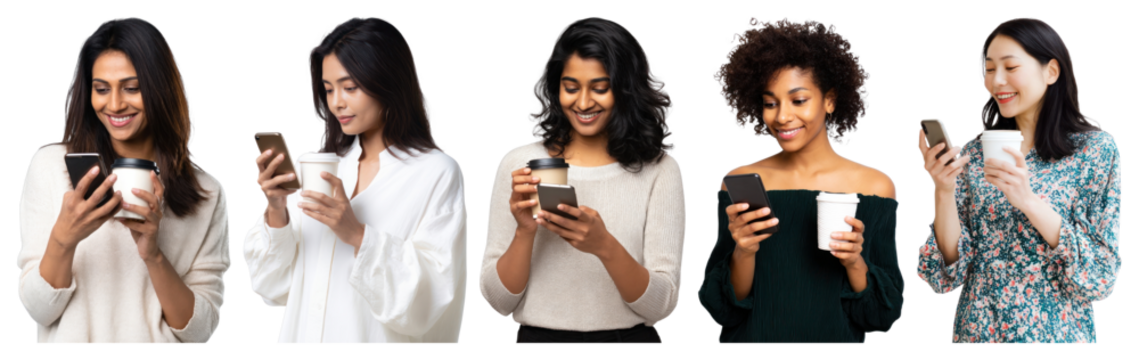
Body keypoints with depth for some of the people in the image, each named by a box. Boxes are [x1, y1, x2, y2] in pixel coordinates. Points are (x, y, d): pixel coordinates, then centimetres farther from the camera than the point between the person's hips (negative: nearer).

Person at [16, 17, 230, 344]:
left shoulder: (207, 194, 1)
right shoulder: (51, 166, 0)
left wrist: (154, 255, -15)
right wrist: (63, 239, -18)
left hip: (157, 341, 0)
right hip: (71, 339, 0)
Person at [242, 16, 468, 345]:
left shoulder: (437, 173, -9)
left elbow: (430, 296, -17)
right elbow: (276, 287, 1)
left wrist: (358, 236, -25)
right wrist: (275, 212, -14)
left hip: (377, 338, -4)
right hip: (305, 333, 4)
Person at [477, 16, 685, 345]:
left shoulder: (659, 170, -6)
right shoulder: (518, 164, -3)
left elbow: (662, 306, -12)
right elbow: (497, 299, -4)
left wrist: (605, 246, -26)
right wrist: (524, 232, -19)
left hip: (629, 336, -1)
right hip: (539, 336, 1)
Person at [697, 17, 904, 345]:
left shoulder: (875, 186, -8)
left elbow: (885, 314, -6)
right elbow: (721, 310, -8)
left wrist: (855, 262, -23)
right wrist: (742, 254, -24)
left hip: (836, 338, 0)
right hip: (752, 338, 0)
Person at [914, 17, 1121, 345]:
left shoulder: (1098, 150, -7)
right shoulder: (973, 155, 1)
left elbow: (1102, 275, -13)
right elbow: (950, 272, -3)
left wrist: (1028, 202, -24)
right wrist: (943, 191, -18)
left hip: (1055, 332, -3)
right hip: (976, 330, 3)